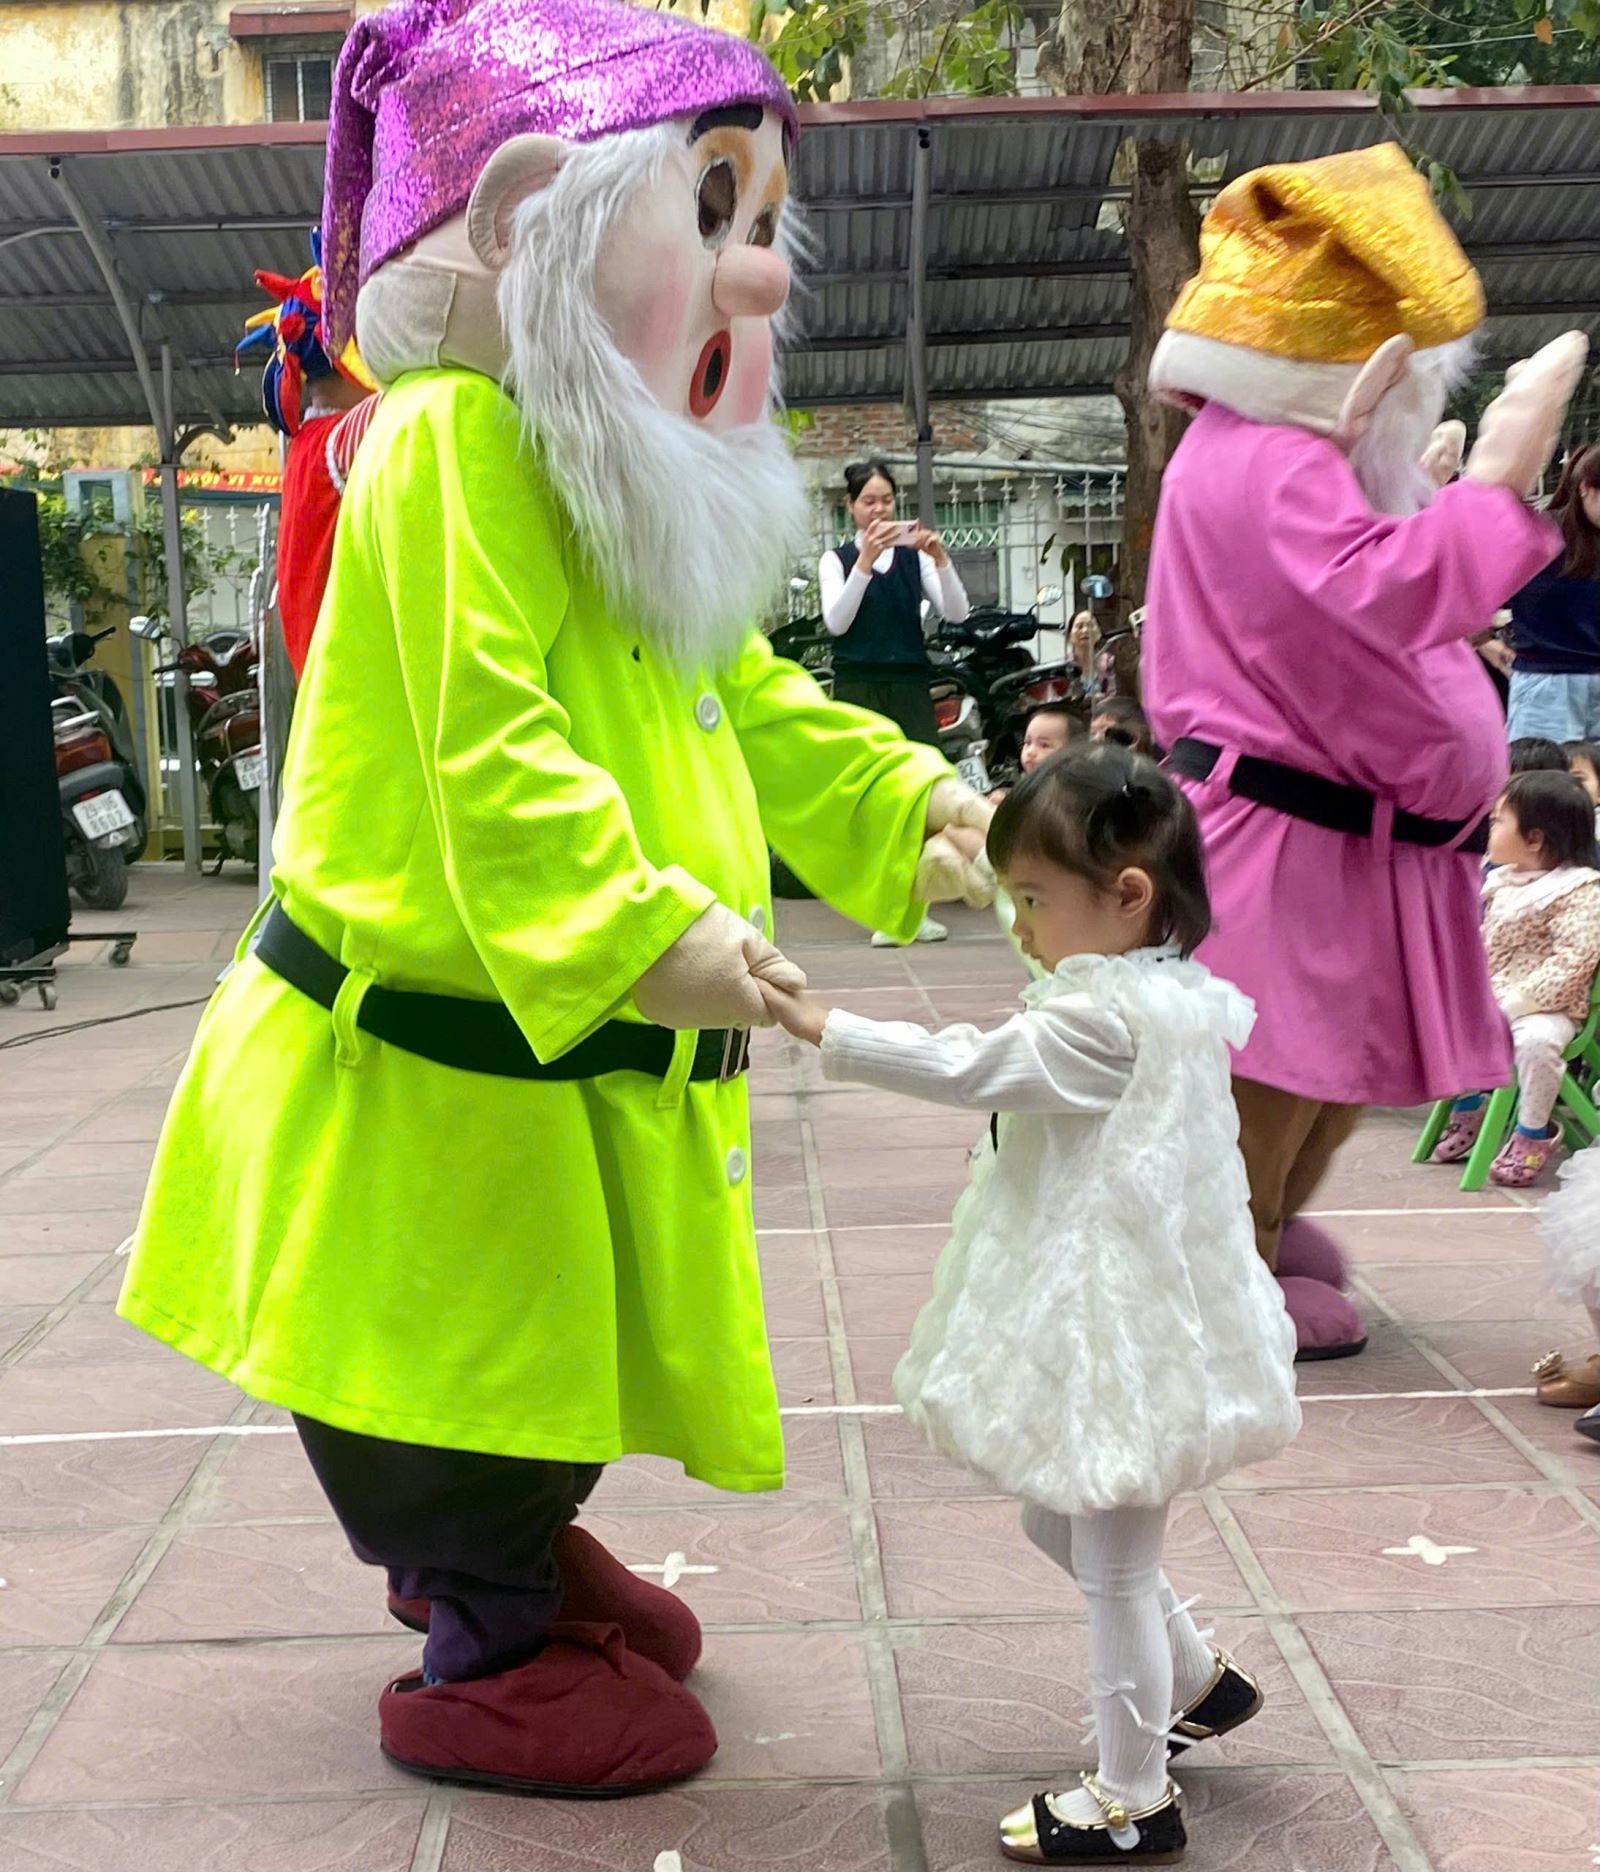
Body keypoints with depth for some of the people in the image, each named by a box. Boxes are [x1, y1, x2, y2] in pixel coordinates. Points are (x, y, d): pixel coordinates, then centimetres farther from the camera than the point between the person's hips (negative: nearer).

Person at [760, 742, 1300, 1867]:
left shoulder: (1107, 1018, -23)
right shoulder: (1176, 997, 6)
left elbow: (966, 1069, -24)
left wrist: (818, 1027, -20)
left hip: (1120, 1332, -10)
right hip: (1105, 1316, 10)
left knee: (1113, 1563, 3)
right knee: (1061, 1524, 24)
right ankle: (1201, 1679, 39)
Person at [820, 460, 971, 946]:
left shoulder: (914, 556, 8)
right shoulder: (837, 559, 5)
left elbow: (957, 614, -2)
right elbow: (835, 622, -11)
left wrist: (940, 558, -16)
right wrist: (864, 563, -21)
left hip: (910, 685, 1)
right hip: (859, 686, -1)